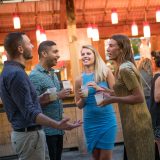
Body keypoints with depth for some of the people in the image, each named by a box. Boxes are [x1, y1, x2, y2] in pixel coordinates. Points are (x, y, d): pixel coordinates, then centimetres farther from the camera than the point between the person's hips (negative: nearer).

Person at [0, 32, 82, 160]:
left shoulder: (10, 70, 12)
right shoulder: (16, 73, -22)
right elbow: (29, 111, -29)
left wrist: (41, 97, 19)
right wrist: (57, 125, -38)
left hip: (29, 132, 10)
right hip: (29, 134, -10)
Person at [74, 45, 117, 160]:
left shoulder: (105, 72, -3)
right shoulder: (79, 79, 2)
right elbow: (79, 105, 10)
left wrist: (99, 89, -17)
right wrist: (83, 98, -11)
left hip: (107, 120, -2)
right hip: (90, 122, 3)